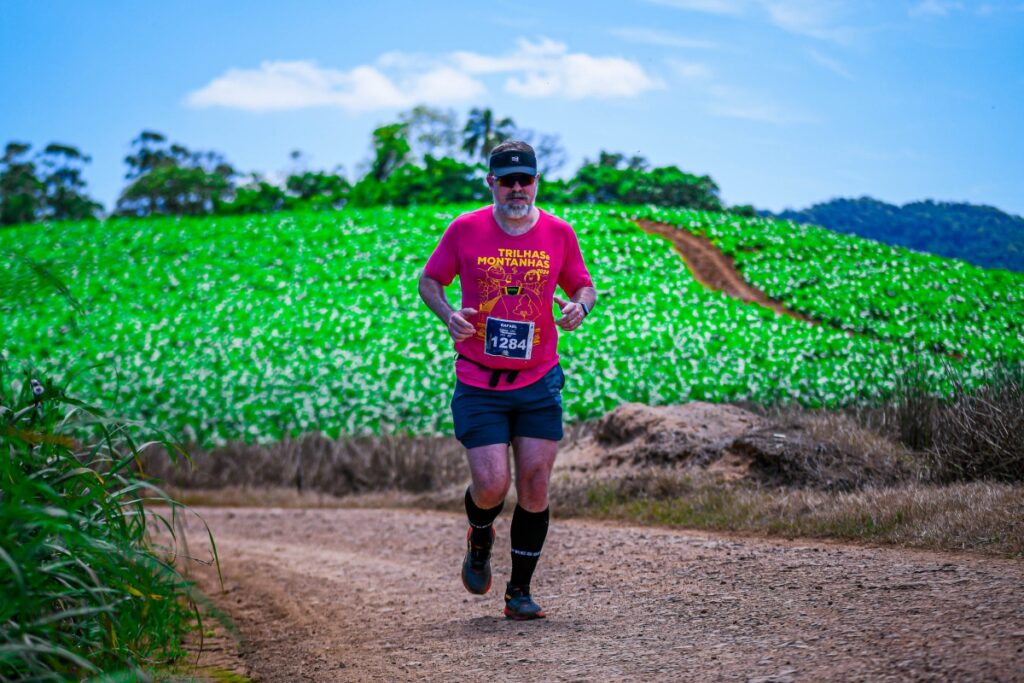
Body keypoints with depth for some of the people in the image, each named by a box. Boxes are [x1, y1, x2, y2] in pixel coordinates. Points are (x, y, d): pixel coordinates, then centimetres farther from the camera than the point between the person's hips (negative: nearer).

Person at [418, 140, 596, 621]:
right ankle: (479, 540, 27)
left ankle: (520, 590, 12)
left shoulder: (559, 233, 1)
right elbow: (429, 280, 8)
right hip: (478, 384, -2)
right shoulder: (465, 229, -3)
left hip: (539, 382, 2)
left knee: (535, 486, -2)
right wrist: (448, 315, -13)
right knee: (491, 486, -10)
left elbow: (583, 285, 15)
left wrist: (580, 306, -9)